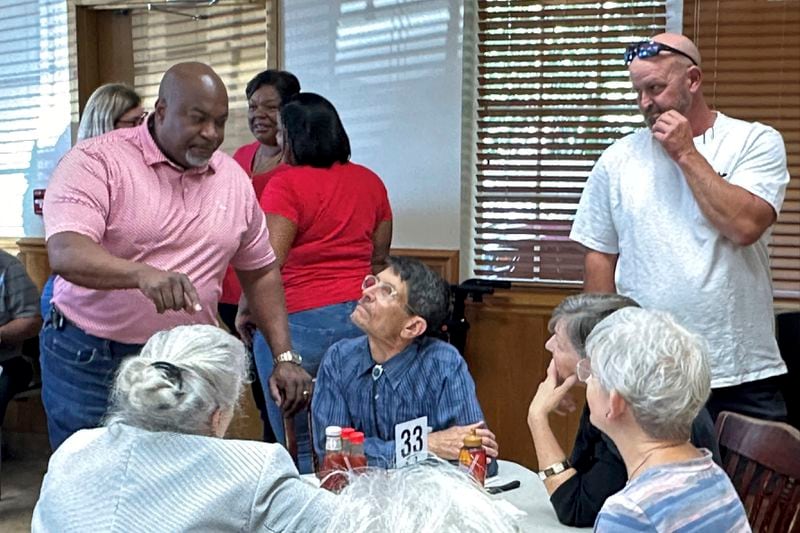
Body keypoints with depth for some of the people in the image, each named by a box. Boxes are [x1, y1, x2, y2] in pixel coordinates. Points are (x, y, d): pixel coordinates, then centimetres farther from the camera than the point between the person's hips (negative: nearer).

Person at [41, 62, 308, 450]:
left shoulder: (234, 180, 7)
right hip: (90, 361, -4)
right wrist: (143, 274, -41)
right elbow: (65, 253, -23)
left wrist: (285, 357, 8)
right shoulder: (96, 162, -9)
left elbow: (260, 271, 15)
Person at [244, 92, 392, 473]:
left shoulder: (287, 183, -9)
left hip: (299, 322, -6)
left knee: (300, 448, 4)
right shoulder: (370, 182, 10)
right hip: (360, 322, 6)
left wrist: (245, 310, -1)